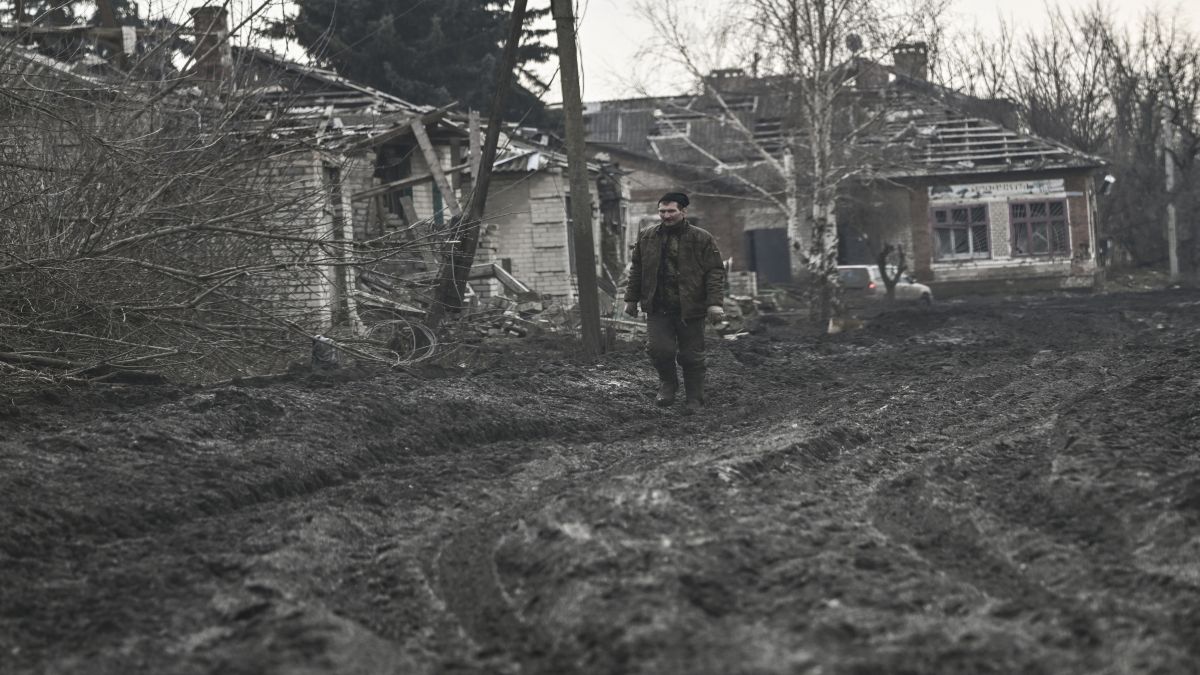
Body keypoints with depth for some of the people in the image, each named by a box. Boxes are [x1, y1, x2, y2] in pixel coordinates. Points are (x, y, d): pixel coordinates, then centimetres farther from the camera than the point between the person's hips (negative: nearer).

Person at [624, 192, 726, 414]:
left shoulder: (702, 239, -2)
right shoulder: (647, 238, 8)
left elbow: (715, 272, -4)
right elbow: (636, 270, 17)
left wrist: (715, 303, -13)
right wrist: (631, 299, 15)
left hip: (690, 310, -2)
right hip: (658, 309, 2)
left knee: (691, 356, 3)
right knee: (659, 349, -12)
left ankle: (694, 399, 17)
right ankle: (668, 384, 16)